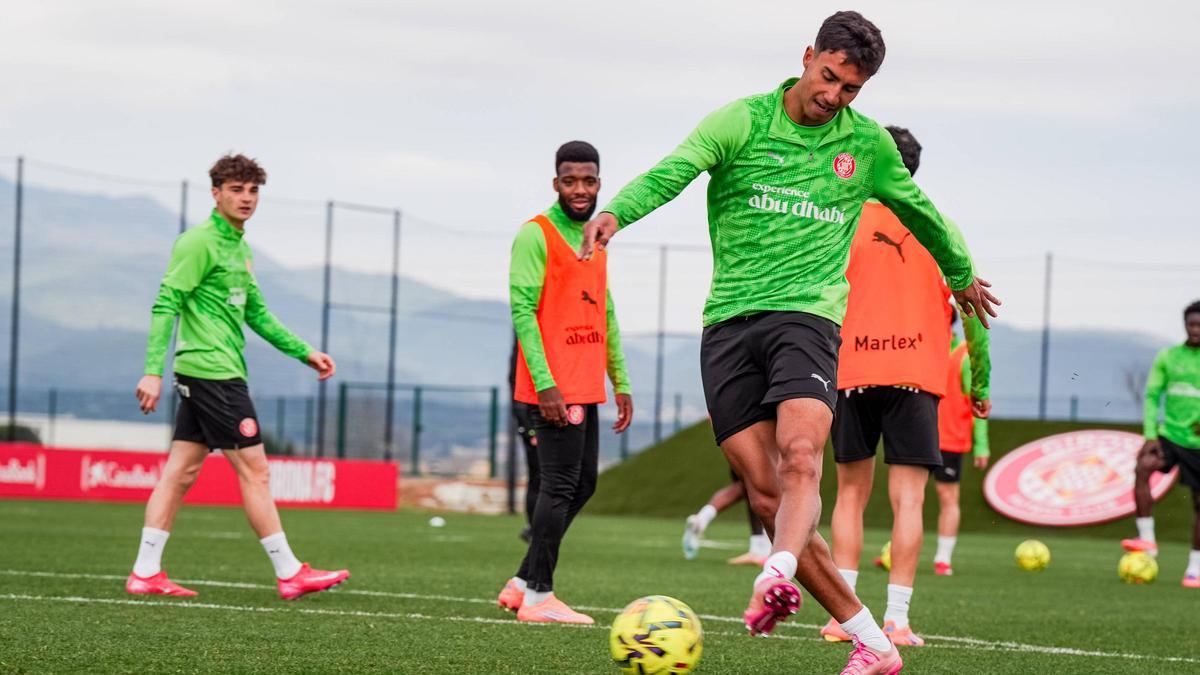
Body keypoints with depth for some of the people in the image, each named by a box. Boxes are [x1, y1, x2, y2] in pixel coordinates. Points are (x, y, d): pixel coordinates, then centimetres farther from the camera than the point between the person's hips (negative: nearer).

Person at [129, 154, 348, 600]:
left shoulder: (239, 248, 18)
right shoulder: (199, 242, -11)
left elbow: (257, 315, 25)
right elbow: (165, 304, -15)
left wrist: (304, 353, 22)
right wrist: (153, 371, -22)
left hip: (201, 375, 9)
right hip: (214, 372, -9)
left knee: (180, 471, 7)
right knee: (254, 470, -6)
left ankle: (146, 572, 8)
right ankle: (289, 574, -1)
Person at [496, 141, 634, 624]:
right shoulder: (536, 235, -7)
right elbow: (522, 308, -14)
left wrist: (621, 383, 18)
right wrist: (545, 383, -21)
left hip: (585, 387, 9)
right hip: (554, 386, -8)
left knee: (582, 484, 10)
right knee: (562, 485, -10)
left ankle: (523, 584, 17)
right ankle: (538, 597, -5)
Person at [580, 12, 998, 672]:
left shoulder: (867, 143, 11)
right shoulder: (742, 122, 3)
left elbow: (918, 210, 30)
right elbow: (671, 172, -15)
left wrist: (962, 274, 45)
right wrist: (615, 212, -35)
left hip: (807, 315, 0)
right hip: (729, 322, 0)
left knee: (800, 457, -28)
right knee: (766, 495, -7)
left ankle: (774, 581, -51)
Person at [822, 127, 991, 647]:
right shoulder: (938, 227, 7)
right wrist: (980, 382, 13)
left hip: (851, 371, 1)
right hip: (917, 375, -1)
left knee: (851, 493, 10)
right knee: (907, 499, 0)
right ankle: (897, 620, -7)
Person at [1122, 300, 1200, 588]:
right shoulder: (1168, 357, 3)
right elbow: (1152, 396, 4)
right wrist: (1150, 434, -8)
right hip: (1170, 433, 1)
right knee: (1143, 467, -26)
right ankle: (1147, 538, -21)